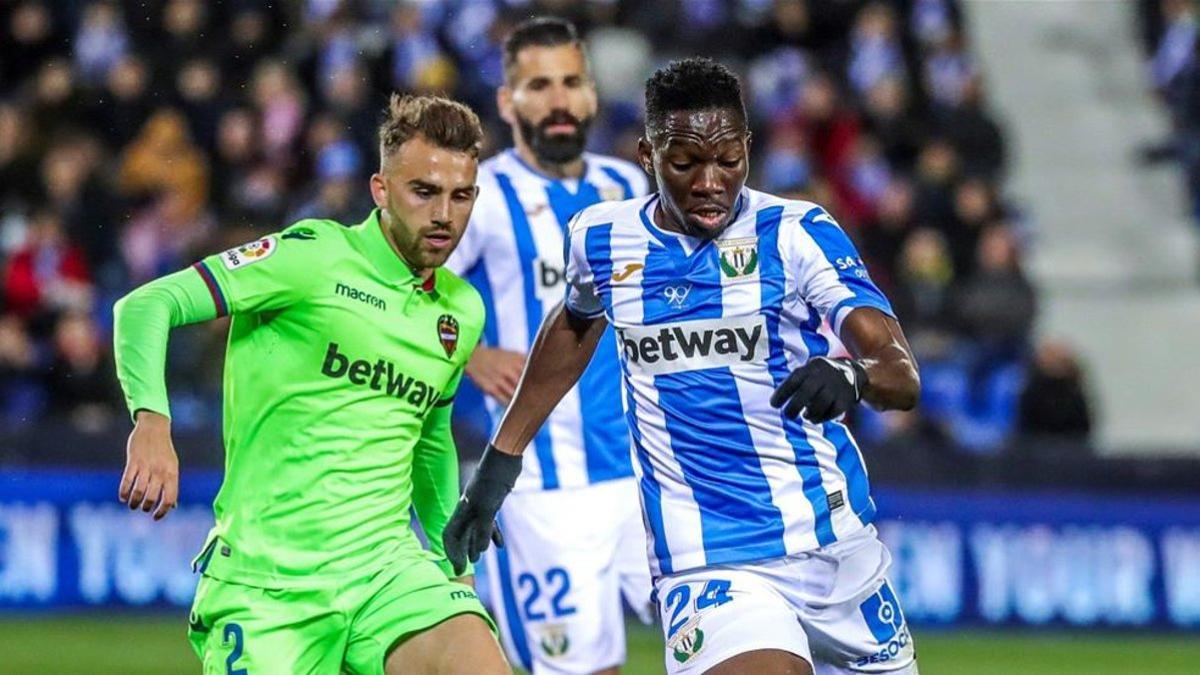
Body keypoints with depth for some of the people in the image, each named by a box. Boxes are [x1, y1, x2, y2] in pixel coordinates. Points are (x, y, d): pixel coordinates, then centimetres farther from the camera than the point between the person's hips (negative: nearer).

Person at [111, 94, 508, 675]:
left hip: (387, 567, 4)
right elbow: (145, 306, -13)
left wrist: (453, 557, 28)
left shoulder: (463, 312, 12)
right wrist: (153, 424, -28)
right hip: (266, 578, -4)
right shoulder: (314, 257, -8)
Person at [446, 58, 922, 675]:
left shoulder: (797, 233, -5)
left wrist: (852, 376, -38)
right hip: (709, 569, -1)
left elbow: (903, 378, -15)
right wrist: (499, 463, 29)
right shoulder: (601, 238, 4)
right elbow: (575, 325, 27)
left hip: (840, 551, 1)